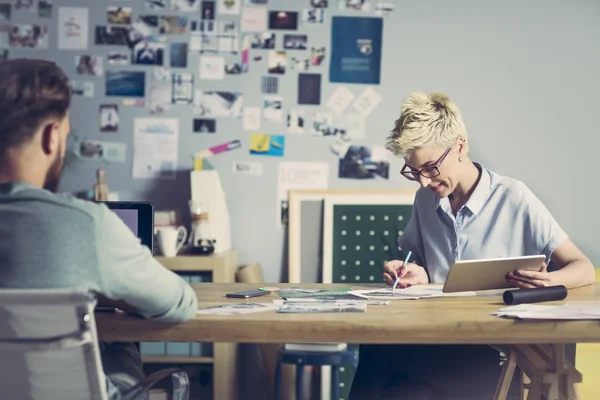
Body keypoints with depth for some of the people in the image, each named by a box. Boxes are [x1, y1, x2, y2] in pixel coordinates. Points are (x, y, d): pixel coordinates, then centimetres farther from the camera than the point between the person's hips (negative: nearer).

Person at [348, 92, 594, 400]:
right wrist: (417, 276, -3)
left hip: (498, 361, -4)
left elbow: (583, 270, -2)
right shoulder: (426, 200, 12)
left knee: (379, 351, -30)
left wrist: (550, 280, -25)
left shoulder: (513, 198, -4)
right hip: (437, 345, 4)